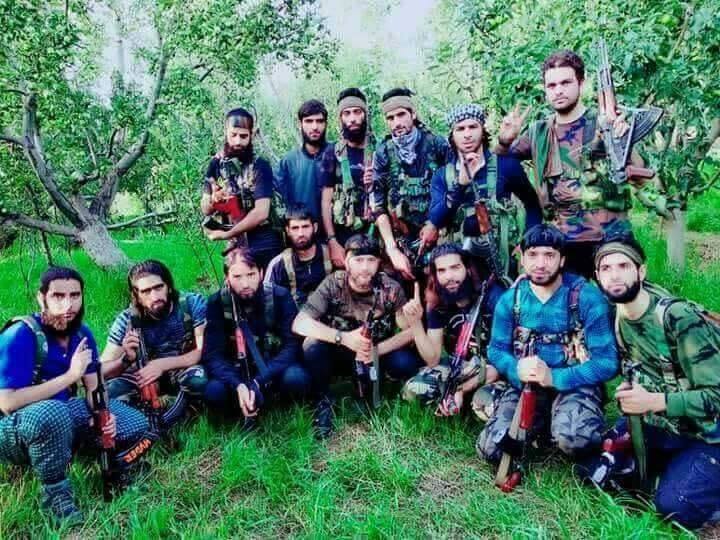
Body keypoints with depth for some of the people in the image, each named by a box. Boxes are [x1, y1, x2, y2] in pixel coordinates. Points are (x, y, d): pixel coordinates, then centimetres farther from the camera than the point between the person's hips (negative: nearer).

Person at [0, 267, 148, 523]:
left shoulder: (81, 333, -5)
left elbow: (93, 387, 1)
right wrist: (70, 375, -29)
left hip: (62, 413, 6)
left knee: (136, 425, -5)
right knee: (52, 412, -41)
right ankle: (55, 490, -15)